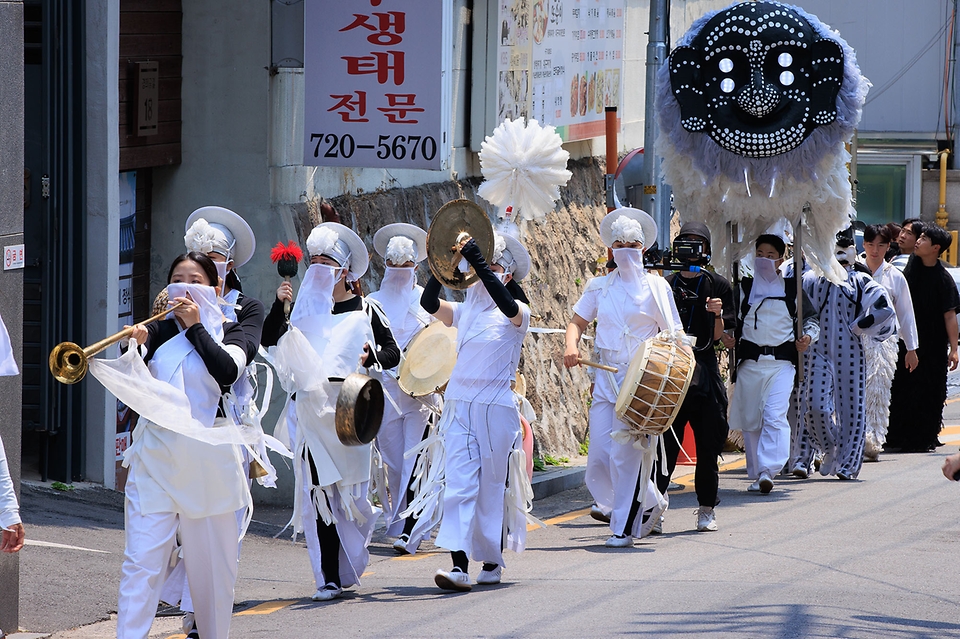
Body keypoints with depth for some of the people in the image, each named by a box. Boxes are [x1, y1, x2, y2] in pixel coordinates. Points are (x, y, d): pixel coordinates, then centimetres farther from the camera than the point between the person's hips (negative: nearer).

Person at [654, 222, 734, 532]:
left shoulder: (717, 286, 7)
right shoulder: (666, 285, 11)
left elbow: (718, 336, 4)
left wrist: (717, 314, -14)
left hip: (705, 375, 0)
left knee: (707, 445, 3)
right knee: (665, 444, -8)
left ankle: (707, 509, 13)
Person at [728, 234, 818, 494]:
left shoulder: (791, 288, 8)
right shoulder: (745, 286, 11)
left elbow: (811, 316, 17)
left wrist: (808, 335, -1)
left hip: (781, 362, -2)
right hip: (750, 361, 2)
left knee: (774, 416, -18)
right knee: (750, 420, 4)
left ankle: (768, 471, -25)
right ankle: (756, 474, 14)